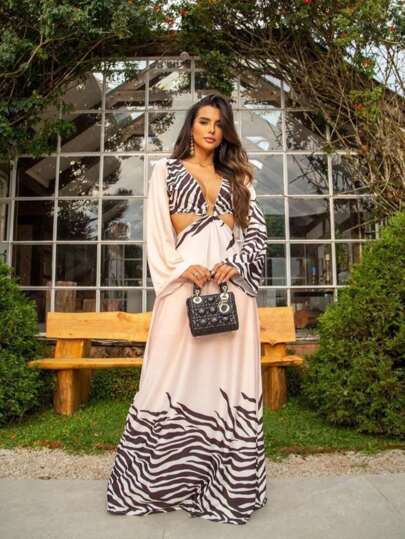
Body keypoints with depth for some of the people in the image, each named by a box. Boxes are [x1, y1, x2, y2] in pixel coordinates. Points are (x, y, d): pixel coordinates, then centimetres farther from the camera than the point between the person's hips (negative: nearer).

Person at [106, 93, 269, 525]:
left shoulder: (237, 177, 20)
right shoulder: (167, 171, 12)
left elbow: (258, 232, 13)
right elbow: (156, 231, 3)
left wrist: (237, 264, -6)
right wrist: (183, 268, -12)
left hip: (233, 284, 3)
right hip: (185, 284, -2)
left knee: (229, 377, 3)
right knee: (177, 376, -2)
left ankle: (228, 484, 14)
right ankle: (163, 478, 13)